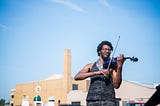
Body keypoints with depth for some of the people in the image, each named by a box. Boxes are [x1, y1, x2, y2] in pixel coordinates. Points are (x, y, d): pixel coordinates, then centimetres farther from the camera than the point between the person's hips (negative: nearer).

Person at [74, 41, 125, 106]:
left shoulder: (112, 66, 11)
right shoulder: (91, 66, 15)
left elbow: (116, 85, -2)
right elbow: (76, 77, -1)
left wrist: (119, 67, -14)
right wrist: (96, 72, -12)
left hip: (108, 100, -1)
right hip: (93, 100, 1)